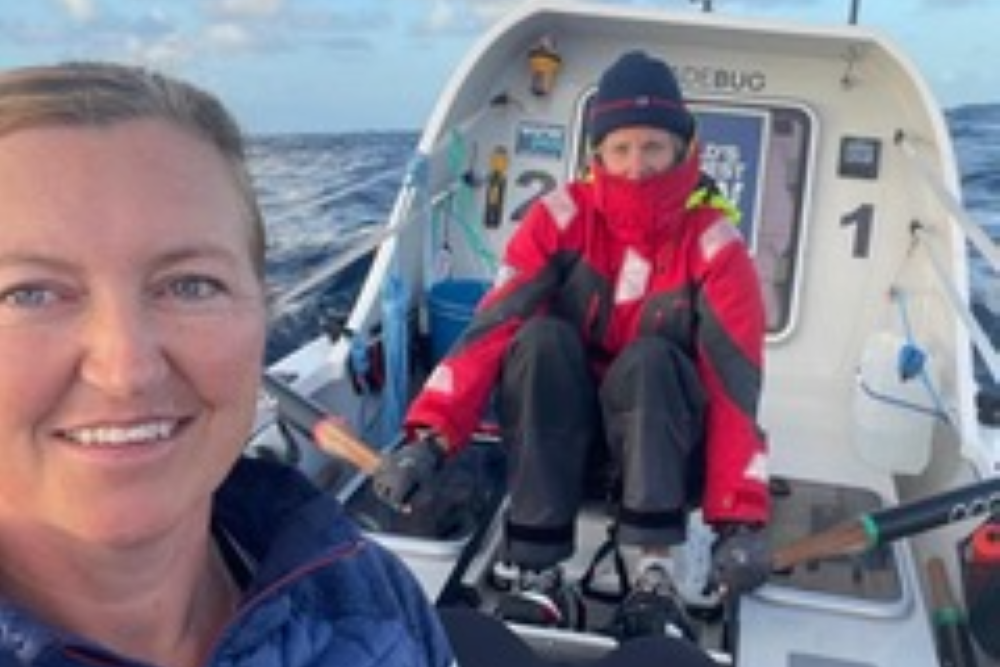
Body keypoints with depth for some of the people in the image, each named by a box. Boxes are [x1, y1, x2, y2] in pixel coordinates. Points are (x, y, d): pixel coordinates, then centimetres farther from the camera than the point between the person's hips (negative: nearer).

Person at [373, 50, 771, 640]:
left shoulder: (713, 241, -14)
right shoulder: (563, 216, -12)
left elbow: (736, 384, -19)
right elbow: (492, 328, -20)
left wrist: (742, 518, -27)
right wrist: (430, 437, -32)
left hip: (668, 439, -1)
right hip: (560, 431, 1)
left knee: (649, 358, -31)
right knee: (542, 339, -29)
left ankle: (655, 575, -33)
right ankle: (542, 575, -29)